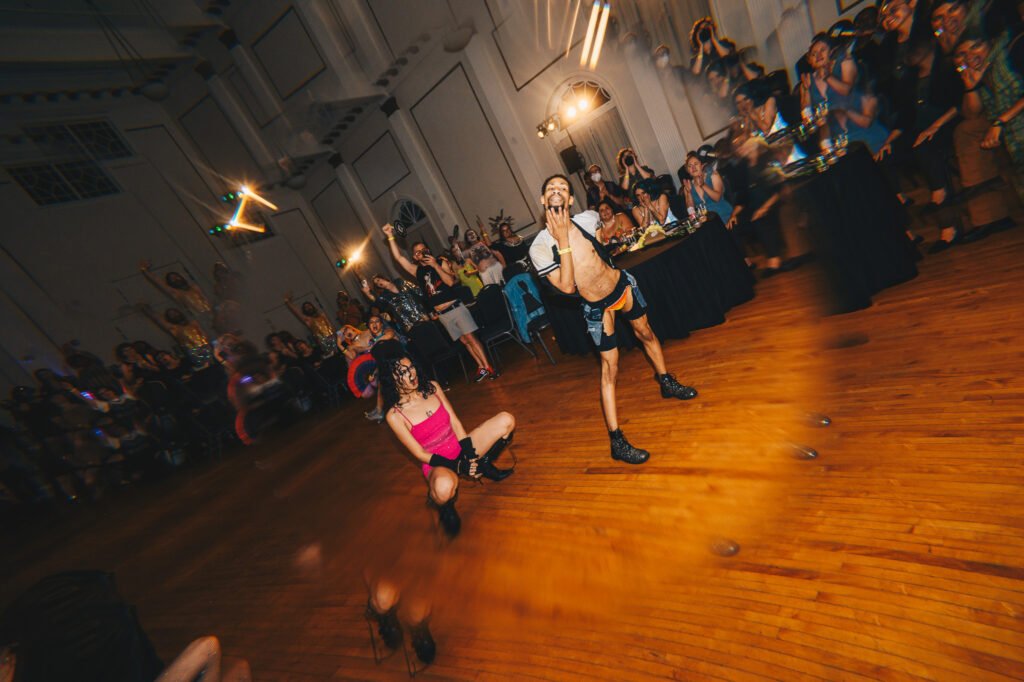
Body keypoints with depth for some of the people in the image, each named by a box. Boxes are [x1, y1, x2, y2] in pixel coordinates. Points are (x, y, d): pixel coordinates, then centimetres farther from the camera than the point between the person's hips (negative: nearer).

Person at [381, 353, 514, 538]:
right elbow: (420, 453, -12)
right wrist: (458, 466, -18)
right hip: (436, 463, -4)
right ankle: (445, 508, -3)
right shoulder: (394, 415, -15)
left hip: (460, 448, 5)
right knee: (444, 485, -43)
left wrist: (470, 458, -12)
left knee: (506, 420, -14)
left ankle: (484, 466, 9)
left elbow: (455, 422, -2)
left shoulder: (432, 387, -3)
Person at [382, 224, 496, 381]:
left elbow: (451, 282, -12)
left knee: (470, 337, -9)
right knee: (464, 341, 6)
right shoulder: (417, 270, 9)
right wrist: (390, 236, 0)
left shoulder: (441, 263, 3)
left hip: (455, 308, -2)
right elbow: (398, 257, 4)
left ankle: (487, 366, -4)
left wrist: (435, 265, -16)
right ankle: (481, 367, 14)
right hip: (442, 315, 3)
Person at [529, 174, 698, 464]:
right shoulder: (539, 247, -23)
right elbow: (567, 286, -29)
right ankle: (617, 441, 7)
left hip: (622, 284, 5)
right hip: (596, 306, -4)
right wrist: (563, 241, -31)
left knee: (646, 334, 22)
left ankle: (666, 382, 51)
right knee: (610, 368, -4)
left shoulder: (587, 219, -12)